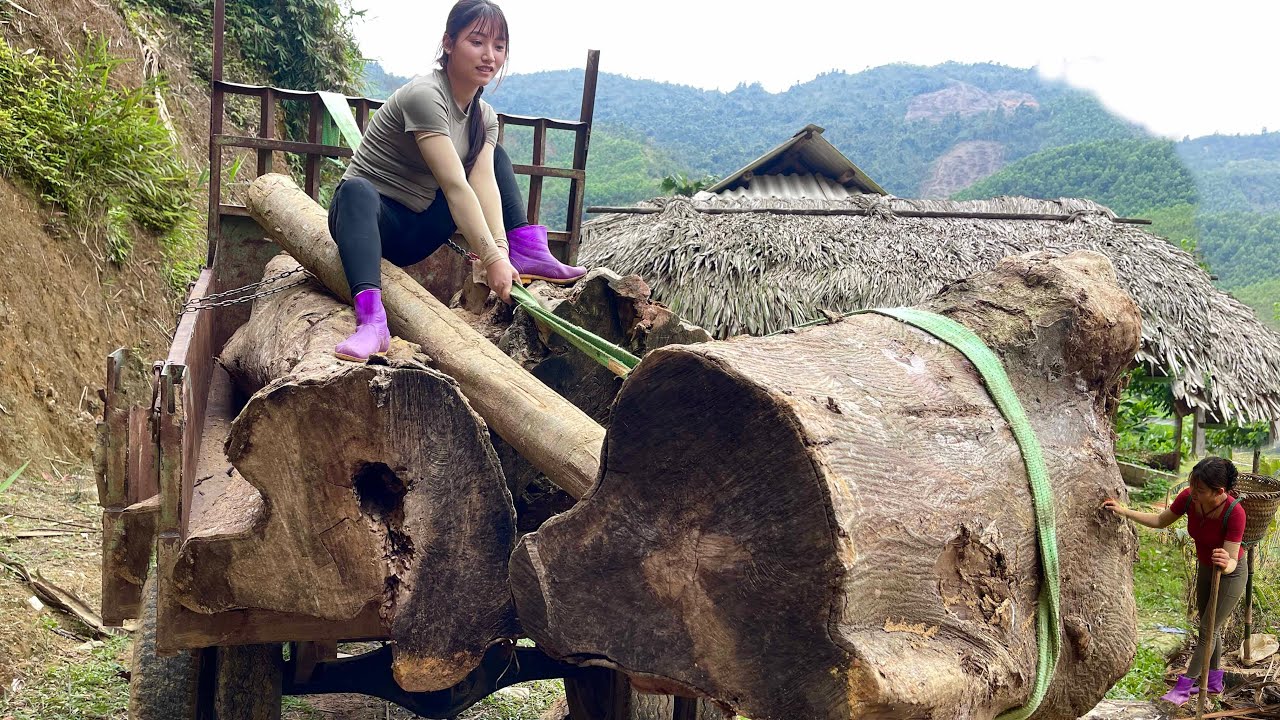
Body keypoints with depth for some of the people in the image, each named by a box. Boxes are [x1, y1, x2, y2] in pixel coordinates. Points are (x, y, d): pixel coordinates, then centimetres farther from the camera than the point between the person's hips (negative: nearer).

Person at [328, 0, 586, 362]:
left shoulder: (485, 118, 5)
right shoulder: (425, 95, -20)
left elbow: (484, 184, -11)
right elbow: (454, 186, -29)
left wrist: (500, 248, -28)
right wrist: (491, 259, -35)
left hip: (416, 231, 8)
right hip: (370, 218, -8)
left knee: (495, 156, 12)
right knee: (357, 191, -42)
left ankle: (527, 253, -8)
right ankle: (371, 321, -60)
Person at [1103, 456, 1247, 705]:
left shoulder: (1234, 512, -39)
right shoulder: (1188, 498, -24)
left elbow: (1232, 562, -37)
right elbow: (1160, 520, -6)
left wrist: (1226, 564, -60)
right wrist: (1124, 511, -15)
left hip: (1231, 574, -6)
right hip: (1205, 568, 6)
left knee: (1208, 629, 3)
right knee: (1209, 627, 20)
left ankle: (1184, 686, 15)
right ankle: (1215, 681, 38)